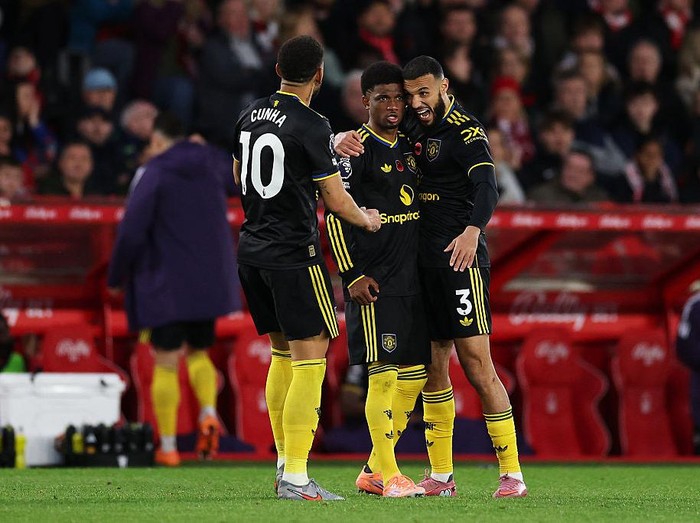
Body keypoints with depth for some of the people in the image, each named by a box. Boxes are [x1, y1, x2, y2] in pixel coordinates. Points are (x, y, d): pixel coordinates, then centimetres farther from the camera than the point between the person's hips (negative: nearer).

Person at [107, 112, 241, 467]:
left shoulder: (152, 174, -10)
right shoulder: (211, 165, 6)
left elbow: (131, 231, -15)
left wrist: (117, 277, -3)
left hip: (166, 285, -5)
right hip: (210, 281, 5)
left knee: (166, 364, 0)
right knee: (198, 351, 20)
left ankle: (167, 447, -2)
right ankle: (209, 413, -6)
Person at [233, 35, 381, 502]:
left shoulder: (249, 117, 8)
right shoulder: (312, 126, -15)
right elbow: (336, 201, -11)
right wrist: (367, 220, 8)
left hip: (252, 249, 8)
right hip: (295, 253, -8)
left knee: (283, 352, 18)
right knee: (310, 357, -5)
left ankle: (284, 463, 20)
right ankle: (296, 479, -10)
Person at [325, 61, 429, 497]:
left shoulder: (408, 148, 14)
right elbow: (334, 216, -10)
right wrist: (353, 276, -14)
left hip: (412, 280, 8)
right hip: (373, 281, -8)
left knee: (415, 376, 8)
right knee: (384, 374, -9)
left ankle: (373, 471, 17)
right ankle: (388, 475, -4)